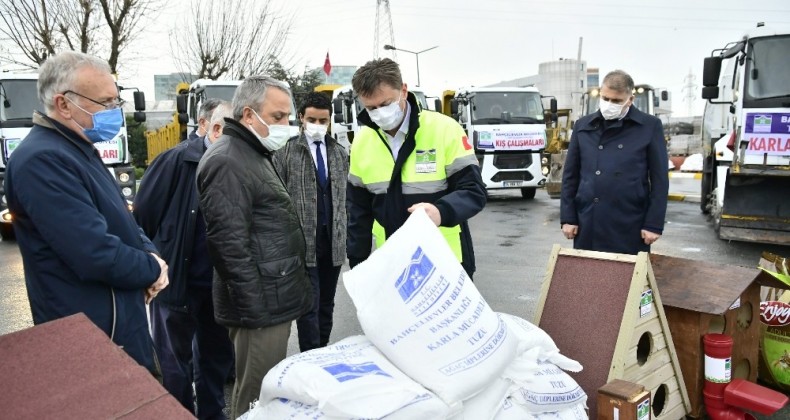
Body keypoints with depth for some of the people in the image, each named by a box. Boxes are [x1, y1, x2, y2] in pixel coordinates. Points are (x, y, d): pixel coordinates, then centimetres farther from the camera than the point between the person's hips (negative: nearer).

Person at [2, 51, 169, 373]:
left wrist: (150, 253, -3)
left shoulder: (78, 150, 11)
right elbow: (96, 254, -30)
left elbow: (120, 221, 17)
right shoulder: (43, 160, -24)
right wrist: (153, 269, -12)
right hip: (92, 339, -10)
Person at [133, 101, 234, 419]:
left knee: (217, 355, 20)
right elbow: (144, 213, -12)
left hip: (219, 283, 4)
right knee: (176, 360, 13)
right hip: (177, 279, -4)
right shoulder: (179, 160, -15)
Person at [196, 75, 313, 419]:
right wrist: (255, 307, -20)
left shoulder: (255, 154, 17)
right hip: (261, 304, -10)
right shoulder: (227, 162, -16)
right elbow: (230, 244, -23)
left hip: (274, 300, 10)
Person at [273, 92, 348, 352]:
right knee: (309, 306, -3)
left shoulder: (340, 153, 12)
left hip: (333, 242, 5)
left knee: (327, 305, 14)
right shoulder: (286, 151, -2)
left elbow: (346, 197, 14)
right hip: (303, 242, -4)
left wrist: (346, 237, 9)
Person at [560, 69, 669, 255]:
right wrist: (568, 217, 4)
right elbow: (570, 176, 9)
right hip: (587, 225, 2)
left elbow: (659, 180, 0)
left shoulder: (650, 126, 0)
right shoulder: (583, 126, 8)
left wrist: (654, 223, -5)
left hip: (629, 226, -2)